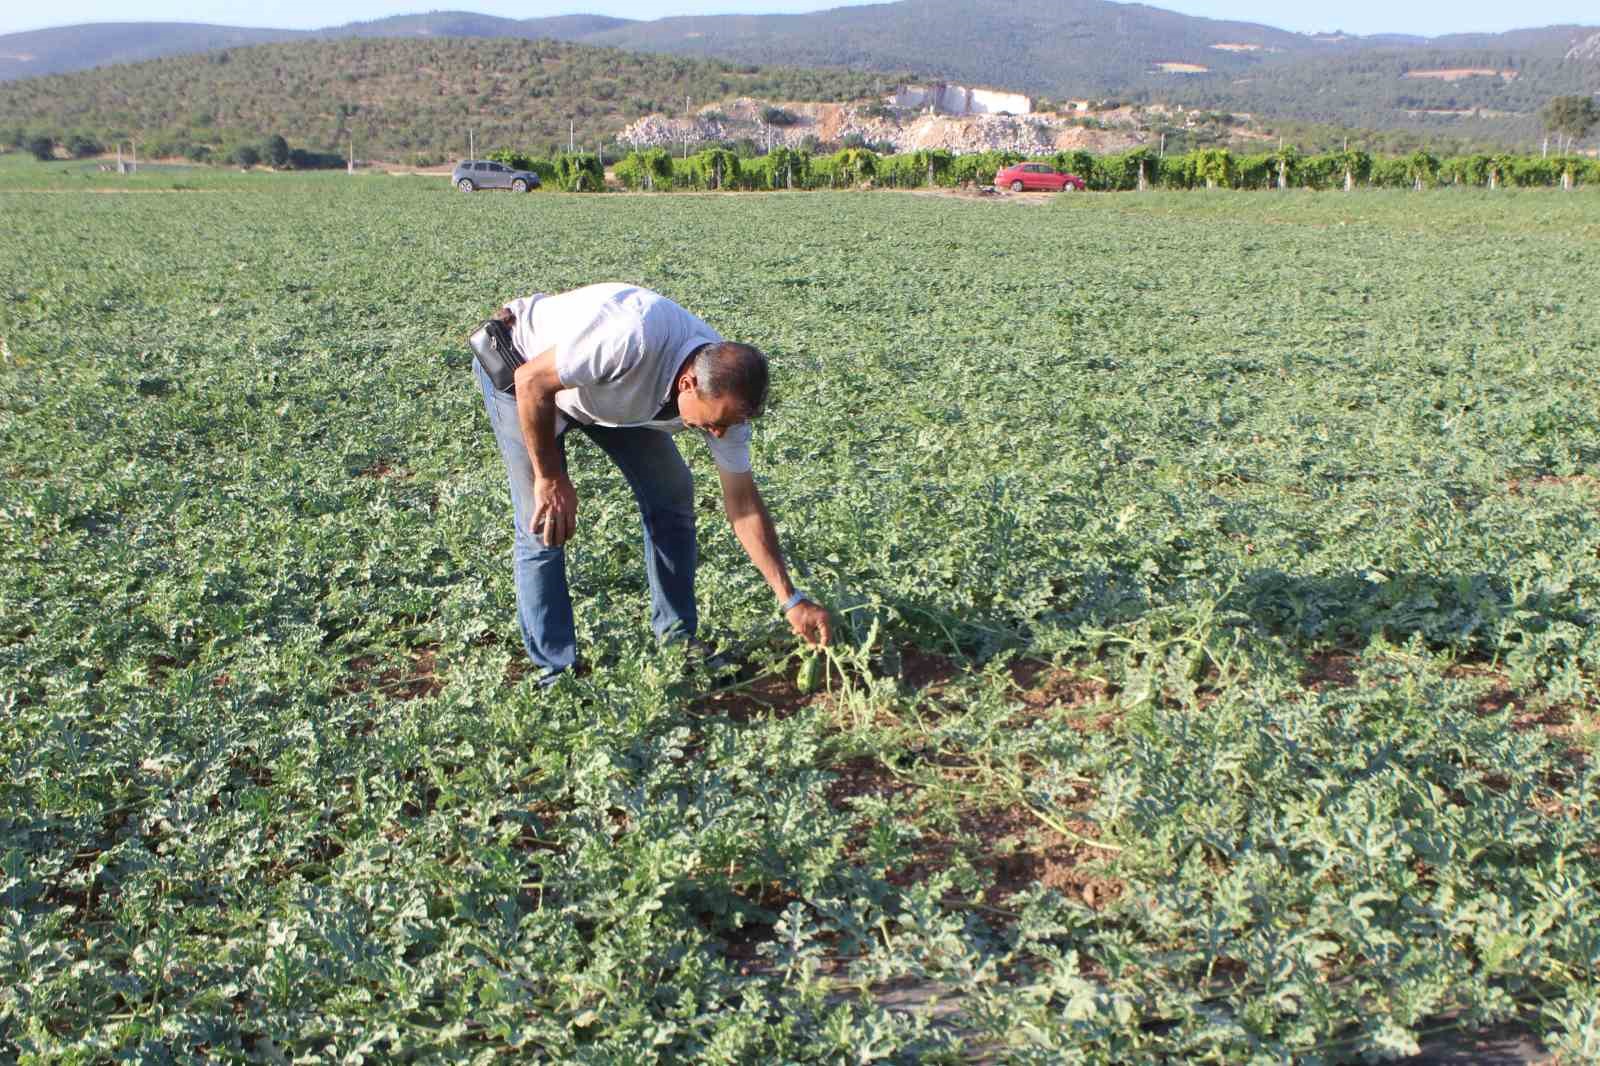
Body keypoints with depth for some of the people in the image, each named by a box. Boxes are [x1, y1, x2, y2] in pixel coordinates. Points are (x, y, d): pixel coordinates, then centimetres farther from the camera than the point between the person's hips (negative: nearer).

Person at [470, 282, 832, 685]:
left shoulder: (725, 389, -20)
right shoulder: (636, 338, -43)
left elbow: (743, 503, -12)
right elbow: (531, 382, -31)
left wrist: (791, 599, -12)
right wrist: (551, 479, -23)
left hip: (609, 392, 6)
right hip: (525, 365, -6)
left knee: (671, 495, -1)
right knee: (544, 526, -14)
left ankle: (677, 641, 13)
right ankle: (556, 671, -1)